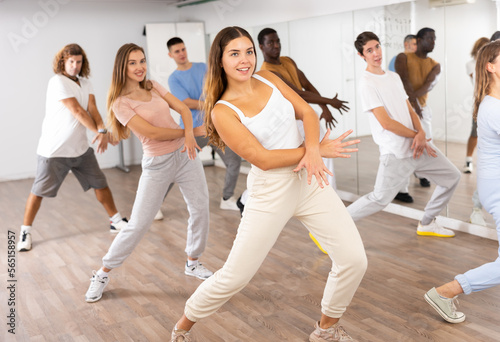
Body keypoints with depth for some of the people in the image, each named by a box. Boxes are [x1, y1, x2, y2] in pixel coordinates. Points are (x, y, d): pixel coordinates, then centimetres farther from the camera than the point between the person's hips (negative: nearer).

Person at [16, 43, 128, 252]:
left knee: (100, 184, 11)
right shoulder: (58, 82, -15)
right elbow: (77, 111, -20)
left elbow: (92, 109, -8)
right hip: (53, 150, -6)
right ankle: (25, 232, 18)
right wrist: (99, 132, -14)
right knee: (39, 191, 2)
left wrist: (102, 130, -25)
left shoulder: (86, 84, 6)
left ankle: (116, 221, 24)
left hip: (81, 148, 7)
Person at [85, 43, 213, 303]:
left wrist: (189, 135, -18)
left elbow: (183, 108, 1)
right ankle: (103, 273, 15)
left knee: (200, 209, 5)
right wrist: (190, 132, -10)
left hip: (185, 154, 6)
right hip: (157, 164, -5)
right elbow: (152, 132, -18)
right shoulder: (120, 103, -11)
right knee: (138, 224, -3)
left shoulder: (153, 87, 7)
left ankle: (193, 263, 26)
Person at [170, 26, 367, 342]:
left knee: (354, 259, 0)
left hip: (310, 182, 5)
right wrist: (319, 150, -14)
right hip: (270, 193, -5)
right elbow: (263, 159, -17)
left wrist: (312, 149, -20)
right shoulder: (223, 111, -12)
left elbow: (307, 112, 0)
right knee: (235, 276, 1)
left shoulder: (268, 79, 5)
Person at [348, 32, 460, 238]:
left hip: (417, 146, 8)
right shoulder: (367, 83, -13)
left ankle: (427, 223, 27)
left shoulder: (394, 77, 12)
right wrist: (417, 136, -9)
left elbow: (410, 110, 11)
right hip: (396, 154, -8)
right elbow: (386, 123, -19)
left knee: (452, 177, 15)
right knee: (380, 199, -10)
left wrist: (421, 133, -9)